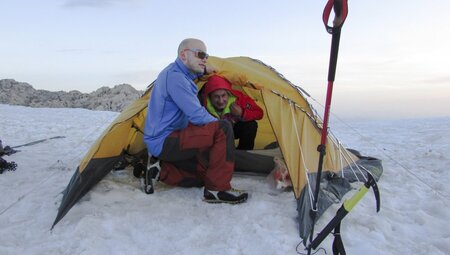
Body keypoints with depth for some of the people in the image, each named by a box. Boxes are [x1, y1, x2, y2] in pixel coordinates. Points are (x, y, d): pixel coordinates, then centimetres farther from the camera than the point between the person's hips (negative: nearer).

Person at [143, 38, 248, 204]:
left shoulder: (173, 72, 12)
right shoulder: (174, 77, -18)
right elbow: (197, 116, -21)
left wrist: (204, 71, 24)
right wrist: (218, 125, -3)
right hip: (164, 142, -11)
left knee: (204, 170, 17)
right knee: (223, 129, -23)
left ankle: (159, 169, 15)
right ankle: (218, 189, -17)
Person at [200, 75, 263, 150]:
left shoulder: (237, 98, -30)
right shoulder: (204, 104, -33)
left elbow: (259, 113, -20)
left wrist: (242, 113, -36)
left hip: (234, 129, 1)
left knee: (250, 125, -27)